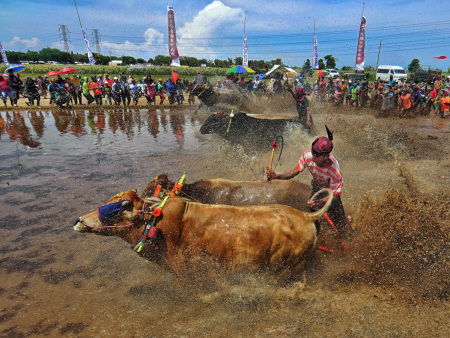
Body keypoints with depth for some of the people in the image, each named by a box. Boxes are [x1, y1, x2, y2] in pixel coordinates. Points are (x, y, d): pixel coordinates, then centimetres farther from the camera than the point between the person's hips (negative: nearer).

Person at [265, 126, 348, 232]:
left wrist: (319, 202, -49)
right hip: (316, 188, 3)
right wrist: (276, 176, -39)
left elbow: (334, 195, -30)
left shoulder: (334, 171, -42)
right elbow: (294, 172, -22)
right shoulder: (308, 156, -34)